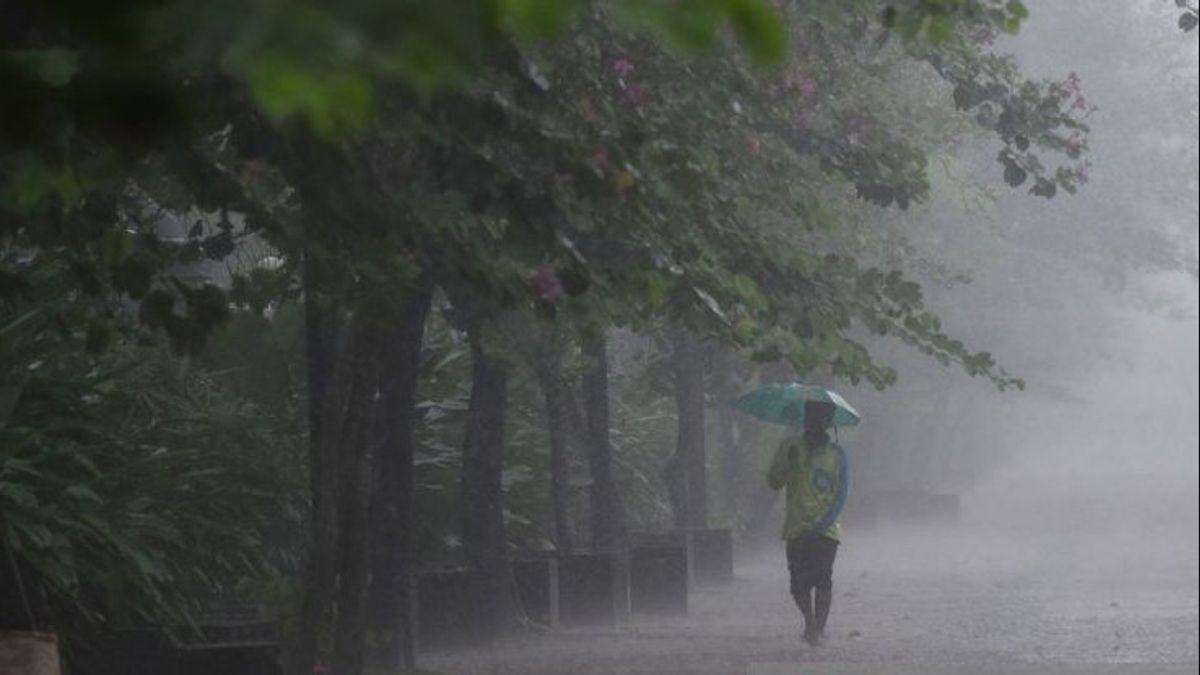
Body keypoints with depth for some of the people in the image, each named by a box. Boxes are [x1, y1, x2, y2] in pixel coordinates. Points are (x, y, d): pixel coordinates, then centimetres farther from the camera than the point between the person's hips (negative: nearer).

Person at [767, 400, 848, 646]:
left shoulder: (836, 454, 4)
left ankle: (818, 627, -3)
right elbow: (774, 482, 5)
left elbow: (840, 496, -1)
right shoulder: (792, 447, 7)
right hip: (797, 529, 1)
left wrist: (823, 524, -13)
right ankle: (810, 622, 15)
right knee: (799, 583, -2)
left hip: (826, 530, -1)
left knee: (822, 579, -9)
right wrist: (788, 464, -14)